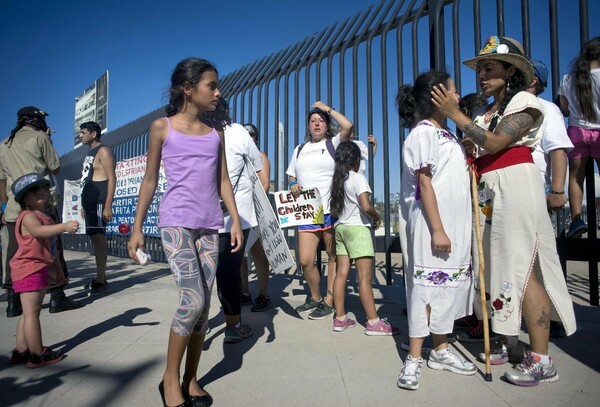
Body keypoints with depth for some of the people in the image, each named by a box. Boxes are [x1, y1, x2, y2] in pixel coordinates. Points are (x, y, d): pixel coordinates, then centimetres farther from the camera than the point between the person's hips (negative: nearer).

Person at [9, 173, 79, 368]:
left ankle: (21, 351, 27)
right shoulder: (28, 217, -15)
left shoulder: (45, 217, 16)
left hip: (39, 269, 10)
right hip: (29, 270, -10)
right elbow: (38, 231, -39)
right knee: (31, 313, -4)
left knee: (29, 313, 16)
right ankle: (38, 355, 2)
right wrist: (64, 226, -52)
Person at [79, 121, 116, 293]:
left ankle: (100, 280, -9)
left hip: (99, 202, -9)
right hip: (89, 201, 9)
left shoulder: (103, 151, -6)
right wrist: (84, 205, 20)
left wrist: (108, 206, -21)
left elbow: (112, 178, -14)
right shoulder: (90, 153, 22)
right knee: (95, 239, 9)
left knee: (99, 238, -11)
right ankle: (101, 278, 14)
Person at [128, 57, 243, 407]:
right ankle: (171, 378, 8)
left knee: (204, 304, 4)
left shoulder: (216, 134, 14)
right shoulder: (162, 127, 4)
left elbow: (223, 181, 13)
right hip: (176, 222, -4)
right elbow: (150, 180, 6)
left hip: (209, 226, 4)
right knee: (194, 299, -14)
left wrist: (236, 220, 3)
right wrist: (137, 227, 5)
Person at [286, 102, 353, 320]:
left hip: (331, 210, -3)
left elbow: (348, 126, -12)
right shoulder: (299, 150, 20)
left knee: (334, 257, 3)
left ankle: (329, 301, 15)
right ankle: (315, 297, 22)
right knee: (306, 261, -1)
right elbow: (292, 177, 24)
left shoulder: (333, 143, 6)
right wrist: (293, 185, 0)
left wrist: (327, 109, 1)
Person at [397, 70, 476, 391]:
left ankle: (441, 351, 23)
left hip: (455, 223, 9)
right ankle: (414, 358, 5)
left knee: (448, 285, 12)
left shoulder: (447, 133, 17)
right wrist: (437, 230, -18)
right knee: (426, 285, -5)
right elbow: (425, 185, -15)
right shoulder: (422, 133, -9)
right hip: (431, 224, -9)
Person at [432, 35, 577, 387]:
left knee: (523, 269, -10)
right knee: (497, 265, 5)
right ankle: (506, 342, 14)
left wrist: (455, 115, -13)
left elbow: (495, 143, -14)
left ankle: (541, 360, -3)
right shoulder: (486, 113, 20)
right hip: (488, 192, 7)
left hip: (515, 186, -7)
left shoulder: (524, 101, 0)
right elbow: (479, 153, 11)